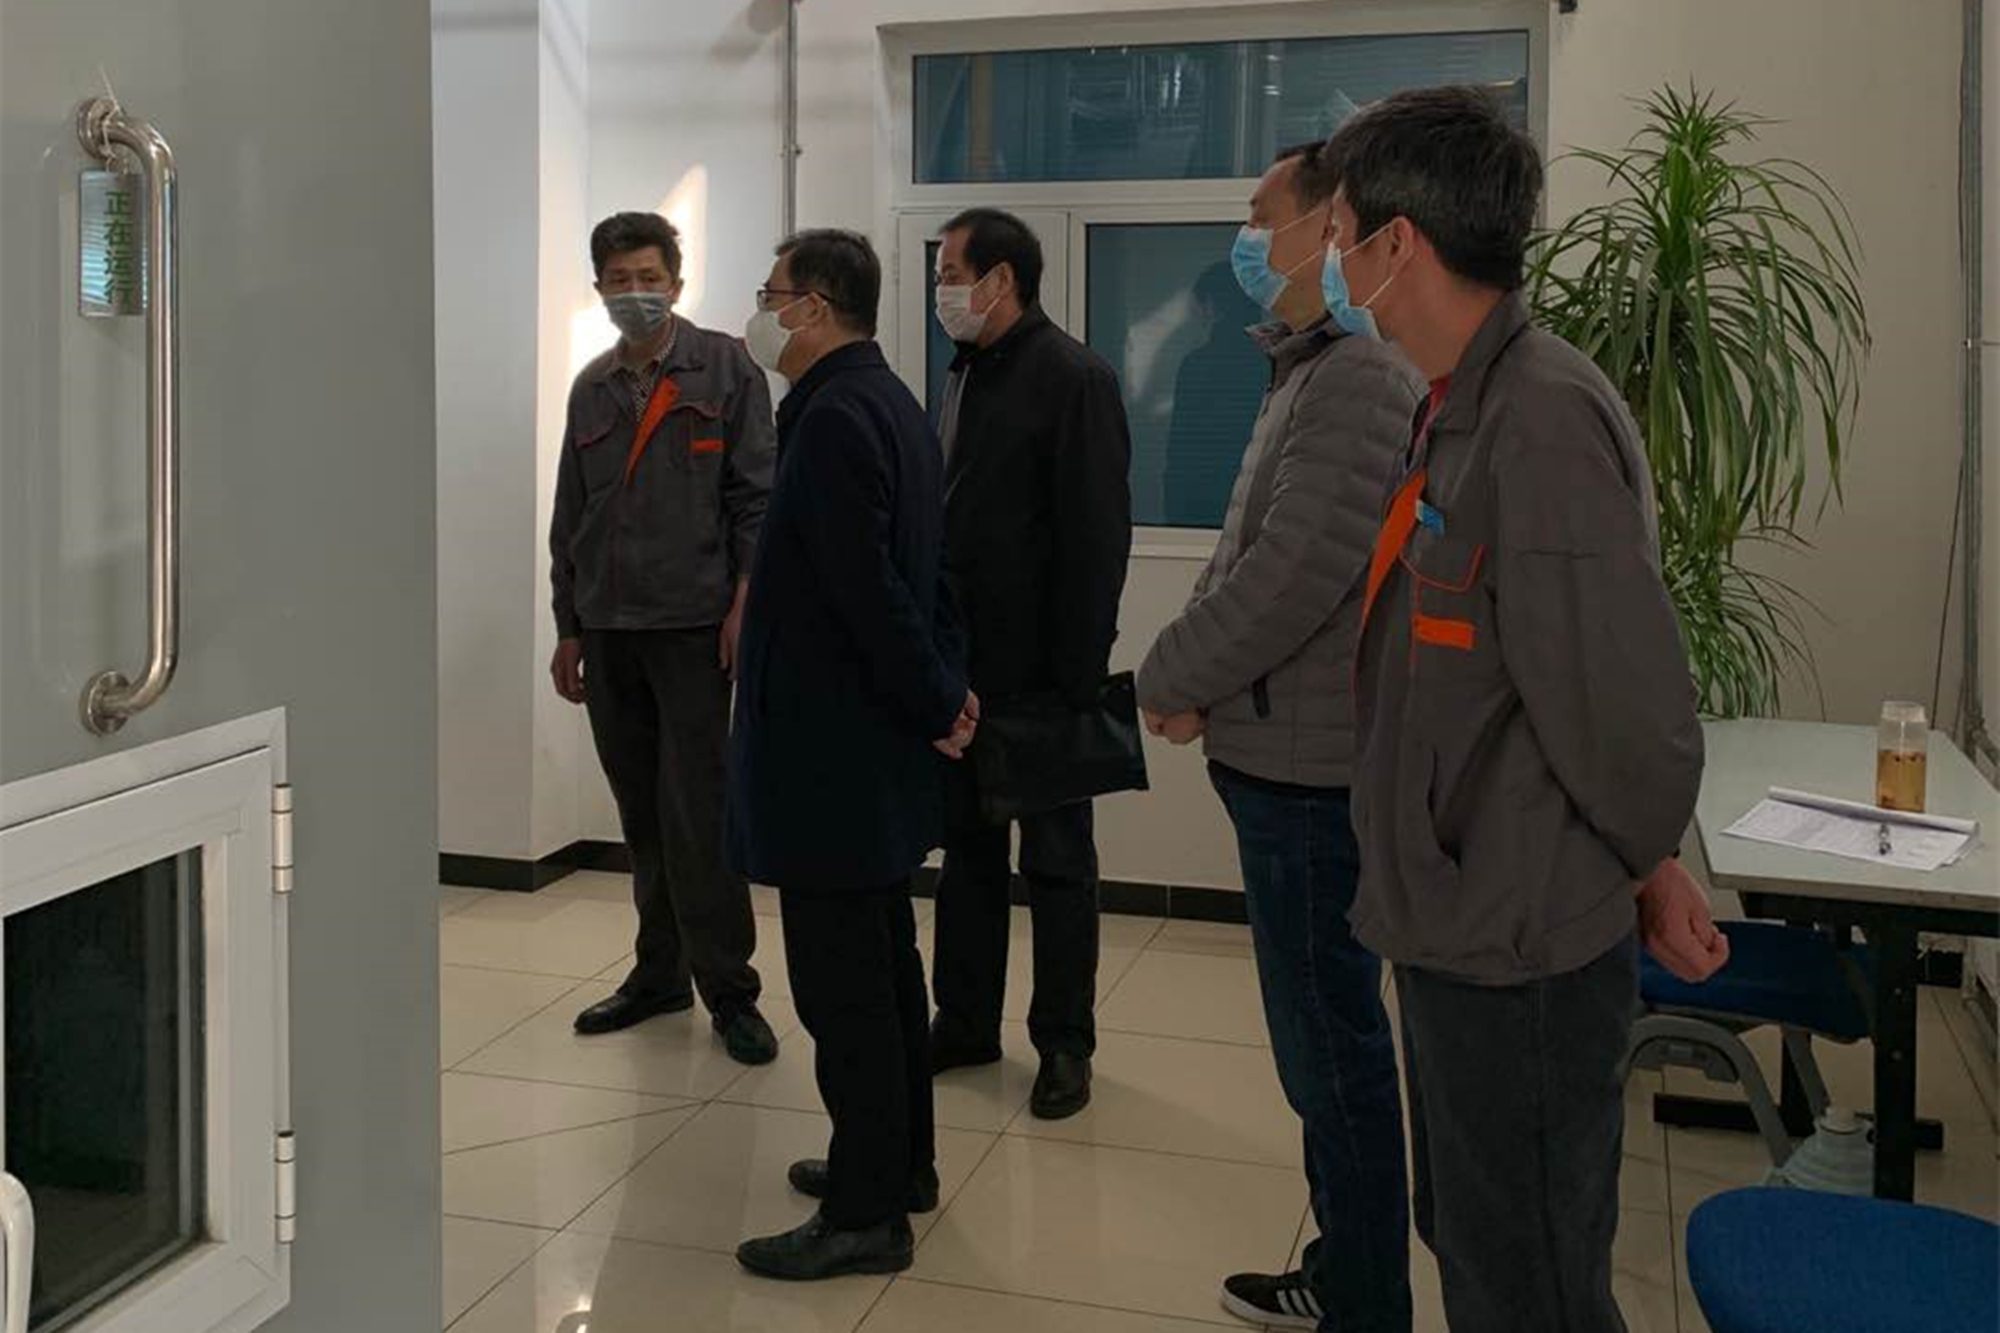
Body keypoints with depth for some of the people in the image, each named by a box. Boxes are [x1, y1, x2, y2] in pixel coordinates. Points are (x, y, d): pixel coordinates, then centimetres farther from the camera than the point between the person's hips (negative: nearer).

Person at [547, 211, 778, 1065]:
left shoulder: (724, 371, 0)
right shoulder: (591, 389, 14)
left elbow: (757, 497, -5)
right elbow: (570, 518, 17)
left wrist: (745, 607, -13)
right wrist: (569, 628, 14)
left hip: (692, 626, -5)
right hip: (609, 632, 5)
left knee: (696, 813, -6)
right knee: (642, 815, 11)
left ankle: (728, 989, 3)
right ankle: (660, 972, 22)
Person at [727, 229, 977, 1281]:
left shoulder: (833, 419, -19)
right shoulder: (889, 403, 13)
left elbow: (869, 589, -23)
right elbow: (919, 570, 15)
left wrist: (936, 700, -12)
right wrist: (945, 688, 11)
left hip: (829, 753, -10)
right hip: (875, 746, 10)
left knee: (841, 983, -2)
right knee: (882, 964, 19)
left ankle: (866, 1214, 7)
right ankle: (899, 1162, 32)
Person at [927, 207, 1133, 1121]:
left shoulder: (1073, 379, -12)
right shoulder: (963, 377, 11)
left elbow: (1098, 537, -16)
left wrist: (1078, 675, -19)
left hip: (1037, 670, -7)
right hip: (962, 665, 7)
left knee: (1056, 860, 5)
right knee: (967, 847, 15)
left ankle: (1065, 1043, 16)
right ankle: (965, 1021, 27)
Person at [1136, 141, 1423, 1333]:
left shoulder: (1360, 376, -17)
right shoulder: (1313, 370, 16)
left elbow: (1295, 575, -25)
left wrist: (1168, 682, -11)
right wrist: (1198, 677, 1)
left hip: (1312, 768, -10)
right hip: (1286, 755, 10)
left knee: (1332, 1042, 0)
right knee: (1328, 1033, 18)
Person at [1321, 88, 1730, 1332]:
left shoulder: (1544, 415, -23)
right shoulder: (1461, 411, 8)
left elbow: (1624, 704, -24)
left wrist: (1650, 870, -9)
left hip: (1522, 958, -9)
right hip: (1464, 936, 9)